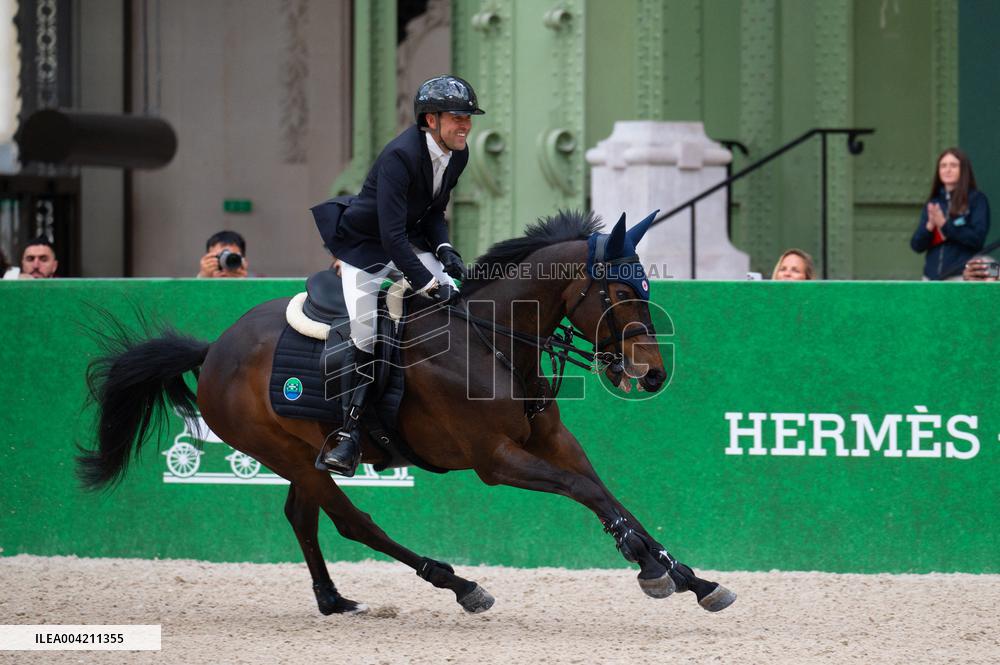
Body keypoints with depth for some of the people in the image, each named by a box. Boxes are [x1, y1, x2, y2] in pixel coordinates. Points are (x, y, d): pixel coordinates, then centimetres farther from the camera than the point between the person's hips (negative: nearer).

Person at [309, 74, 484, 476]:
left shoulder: (457, 155, -5)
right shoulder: (400, 157, -31)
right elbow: (391, 236, -34)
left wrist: (443, 249, -9)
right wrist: (429, 285, -32)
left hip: (411, 240, 8)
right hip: (364, 244, -8)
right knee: (365, 334, -18)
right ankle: (349, 433, -11)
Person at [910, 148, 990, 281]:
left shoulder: (977, 199, 2)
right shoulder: (933, 203, 15)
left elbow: (978, 239, -9)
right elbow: (916, 245, 10)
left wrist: (945, 225, -14)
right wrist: (929, 226, -10)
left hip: (961, 277, -5)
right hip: (932, 277, 5)